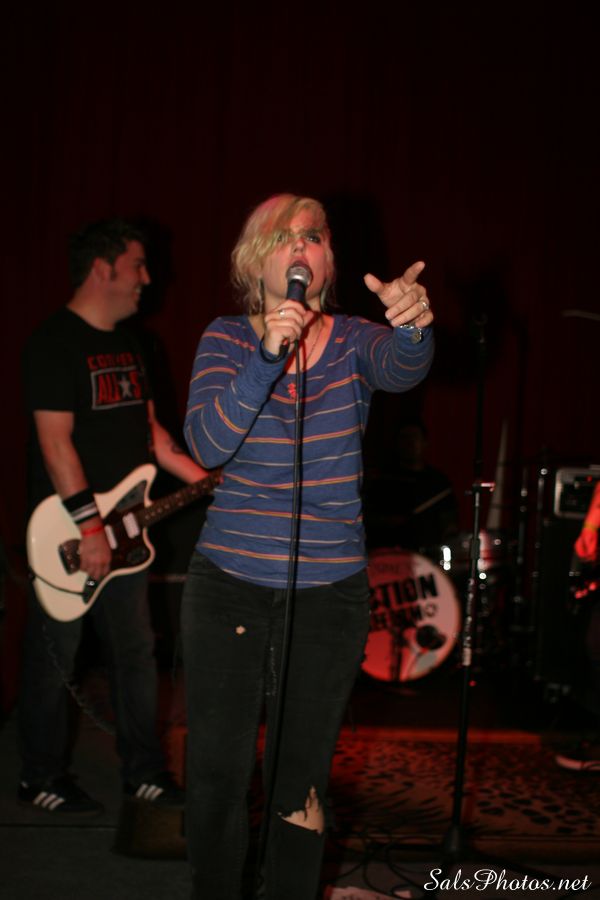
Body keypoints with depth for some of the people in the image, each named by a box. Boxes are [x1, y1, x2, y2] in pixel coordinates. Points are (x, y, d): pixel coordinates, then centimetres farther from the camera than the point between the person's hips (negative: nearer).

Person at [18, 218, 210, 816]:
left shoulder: (127, 343, 13)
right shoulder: (54, 342, -14)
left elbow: (147, 429, 18)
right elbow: (55, 440, -20)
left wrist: (204, 480, 9)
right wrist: (88, 527, -24)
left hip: (122, 527, 8)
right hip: (67, 533, -8)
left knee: (135, 651, 13)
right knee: (53, 659, 4)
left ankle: (143, 772, 24)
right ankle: (42, 780, 19)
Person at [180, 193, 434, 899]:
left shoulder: (354, 340, 0)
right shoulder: (226, 338, -1)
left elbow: (402, 370, -24)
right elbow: (208, 446, -16)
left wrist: (414, 327, -47)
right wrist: (269, 356, -29)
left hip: (330, 593, 0)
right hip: (228, 585, 0)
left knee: (299, 781, 12)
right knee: (216, 775, 4)